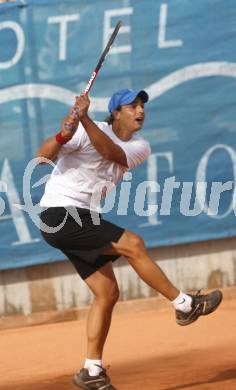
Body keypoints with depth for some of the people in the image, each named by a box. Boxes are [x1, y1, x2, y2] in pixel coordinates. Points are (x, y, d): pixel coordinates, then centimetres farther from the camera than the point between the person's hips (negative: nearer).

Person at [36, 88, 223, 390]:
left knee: (107, 294, 3)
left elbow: (112, 153, -17)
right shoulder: (86, 132, -11)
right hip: (58, 215, -8)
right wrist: (63, 136, -40)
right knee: (133, 244, -19)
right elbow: (41, 157, -20)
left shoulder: (140, 147, 5)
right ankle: (185, 305, -10)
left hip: (83, 221, 8)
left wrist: (85, 120, -31)